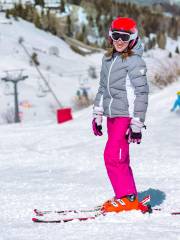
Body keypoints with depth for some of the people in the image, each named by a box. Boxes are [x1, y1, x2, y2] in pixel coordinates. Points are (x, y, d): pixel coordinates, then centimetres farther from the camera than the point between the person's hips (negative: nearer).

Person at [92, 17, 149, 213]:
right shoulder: (108, 59, 13)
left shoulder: (135, 61, -10)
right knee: (119, 158, 10)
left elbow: (141, 93, -13)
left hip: (126, 115, -8)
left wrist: (137, 125, -15)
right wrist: (97, 116, 21)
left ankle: (128, 199, -8)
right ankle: (128, 197, 17)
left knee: (113, 156, -14)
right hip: (112, 115, 8)